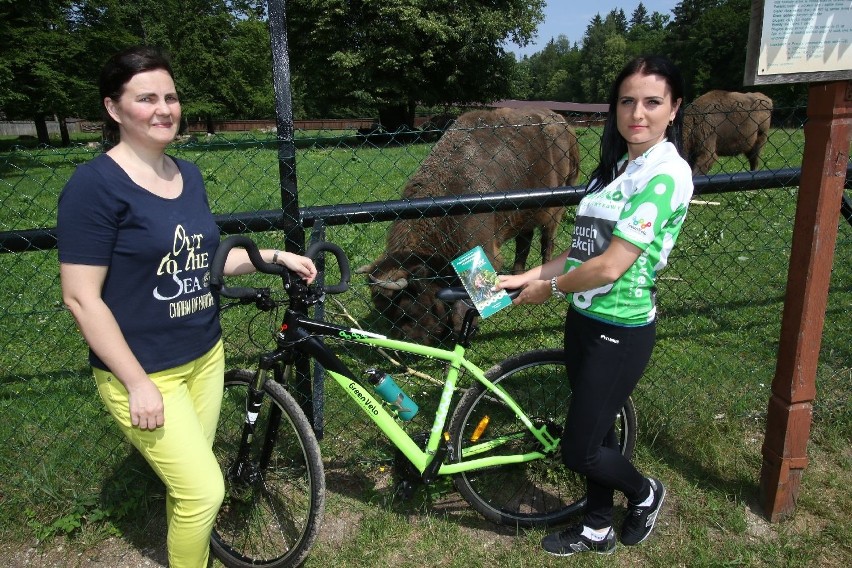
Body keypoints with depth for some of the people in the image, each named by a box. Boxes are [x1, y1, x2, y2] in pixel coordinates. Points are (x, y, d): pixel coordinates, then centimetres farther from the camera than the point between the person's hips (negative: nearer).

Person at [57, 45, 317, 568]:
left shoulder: (189, 174, 5)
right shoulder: (96, 184, -15)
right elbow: (81, 298, -16)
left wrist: (276, 256, 2)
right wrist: (138, 383, -17)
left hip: (206, 357, 6)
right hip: (143, 371, -6)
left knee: (190, 486, 15)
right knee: (206, 490, -3)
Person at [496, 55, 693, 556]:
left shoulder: (665, 174, -18)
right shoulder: (616, 167, 10)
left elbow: (610, 265, -23)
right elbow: (585, 249, 10)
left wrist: (549, 288, -9)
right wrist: (526, 277, 2)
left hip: (620, 331, -8)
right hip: (584, 319, 8)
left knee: (579, 451, 3)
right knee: (596, 432, 20)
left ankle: (646, 493, 34)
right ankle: (597, 531, 40)